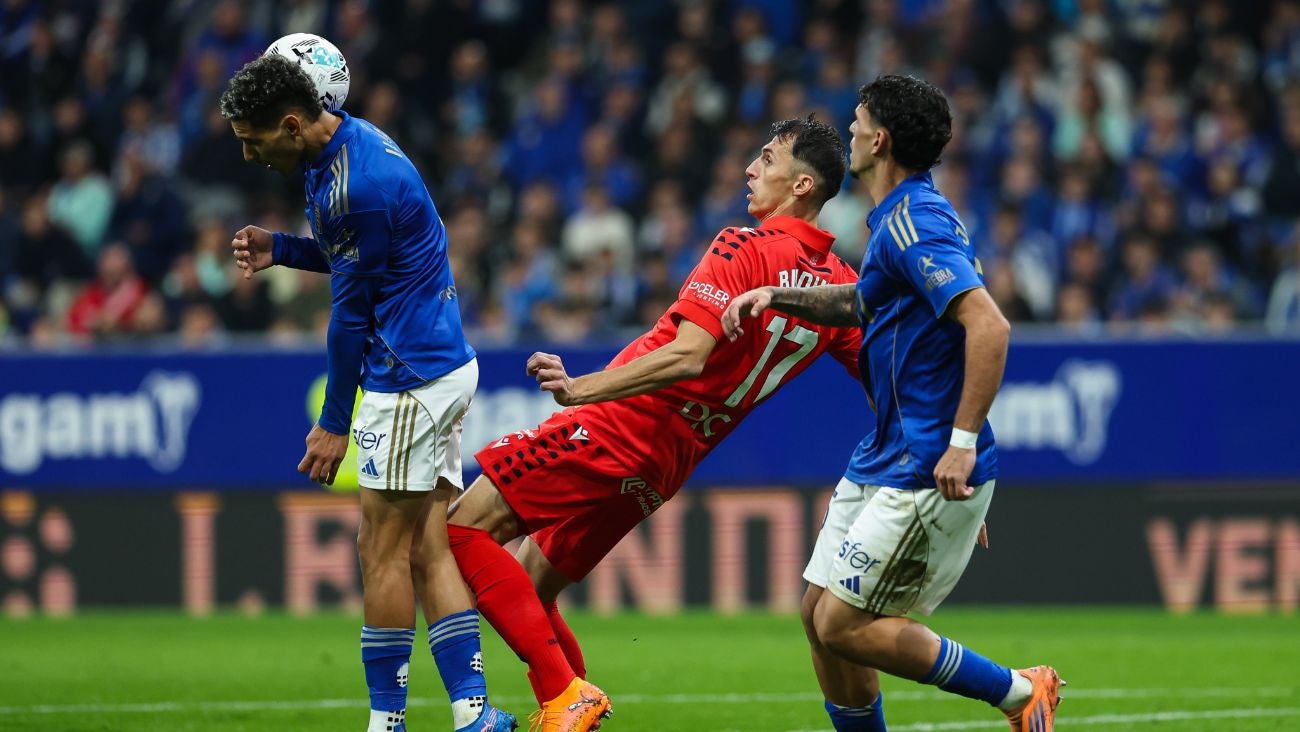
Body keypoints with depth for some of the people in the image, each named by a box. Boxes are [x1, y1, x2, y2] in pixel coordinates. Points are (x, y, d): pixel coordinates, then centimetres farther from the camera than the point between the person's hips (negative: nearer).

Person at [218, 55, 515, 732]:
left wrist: (334, 423, -7)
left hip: (410, 379, -10)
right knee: (426, 550, 7)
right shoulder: (349, 141, 10)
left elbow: (350, 313, -15)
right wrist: (278, 250, 7)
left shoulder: (357, 185, -22)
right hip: (444, 366, 10)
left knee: (382, 549, -4)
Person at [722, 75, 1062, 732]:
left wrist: (963, 441, -29)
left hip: (927, 474, -10)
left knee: (844, 626, -9)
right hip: (883, 460, 10)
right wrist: (776, 297, 20)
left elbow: (989, 326, -28)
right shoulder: (899, 220, 15)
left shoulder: (914, 224, -17)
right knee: (820, 615, 10)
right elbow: (862, 302, 35)